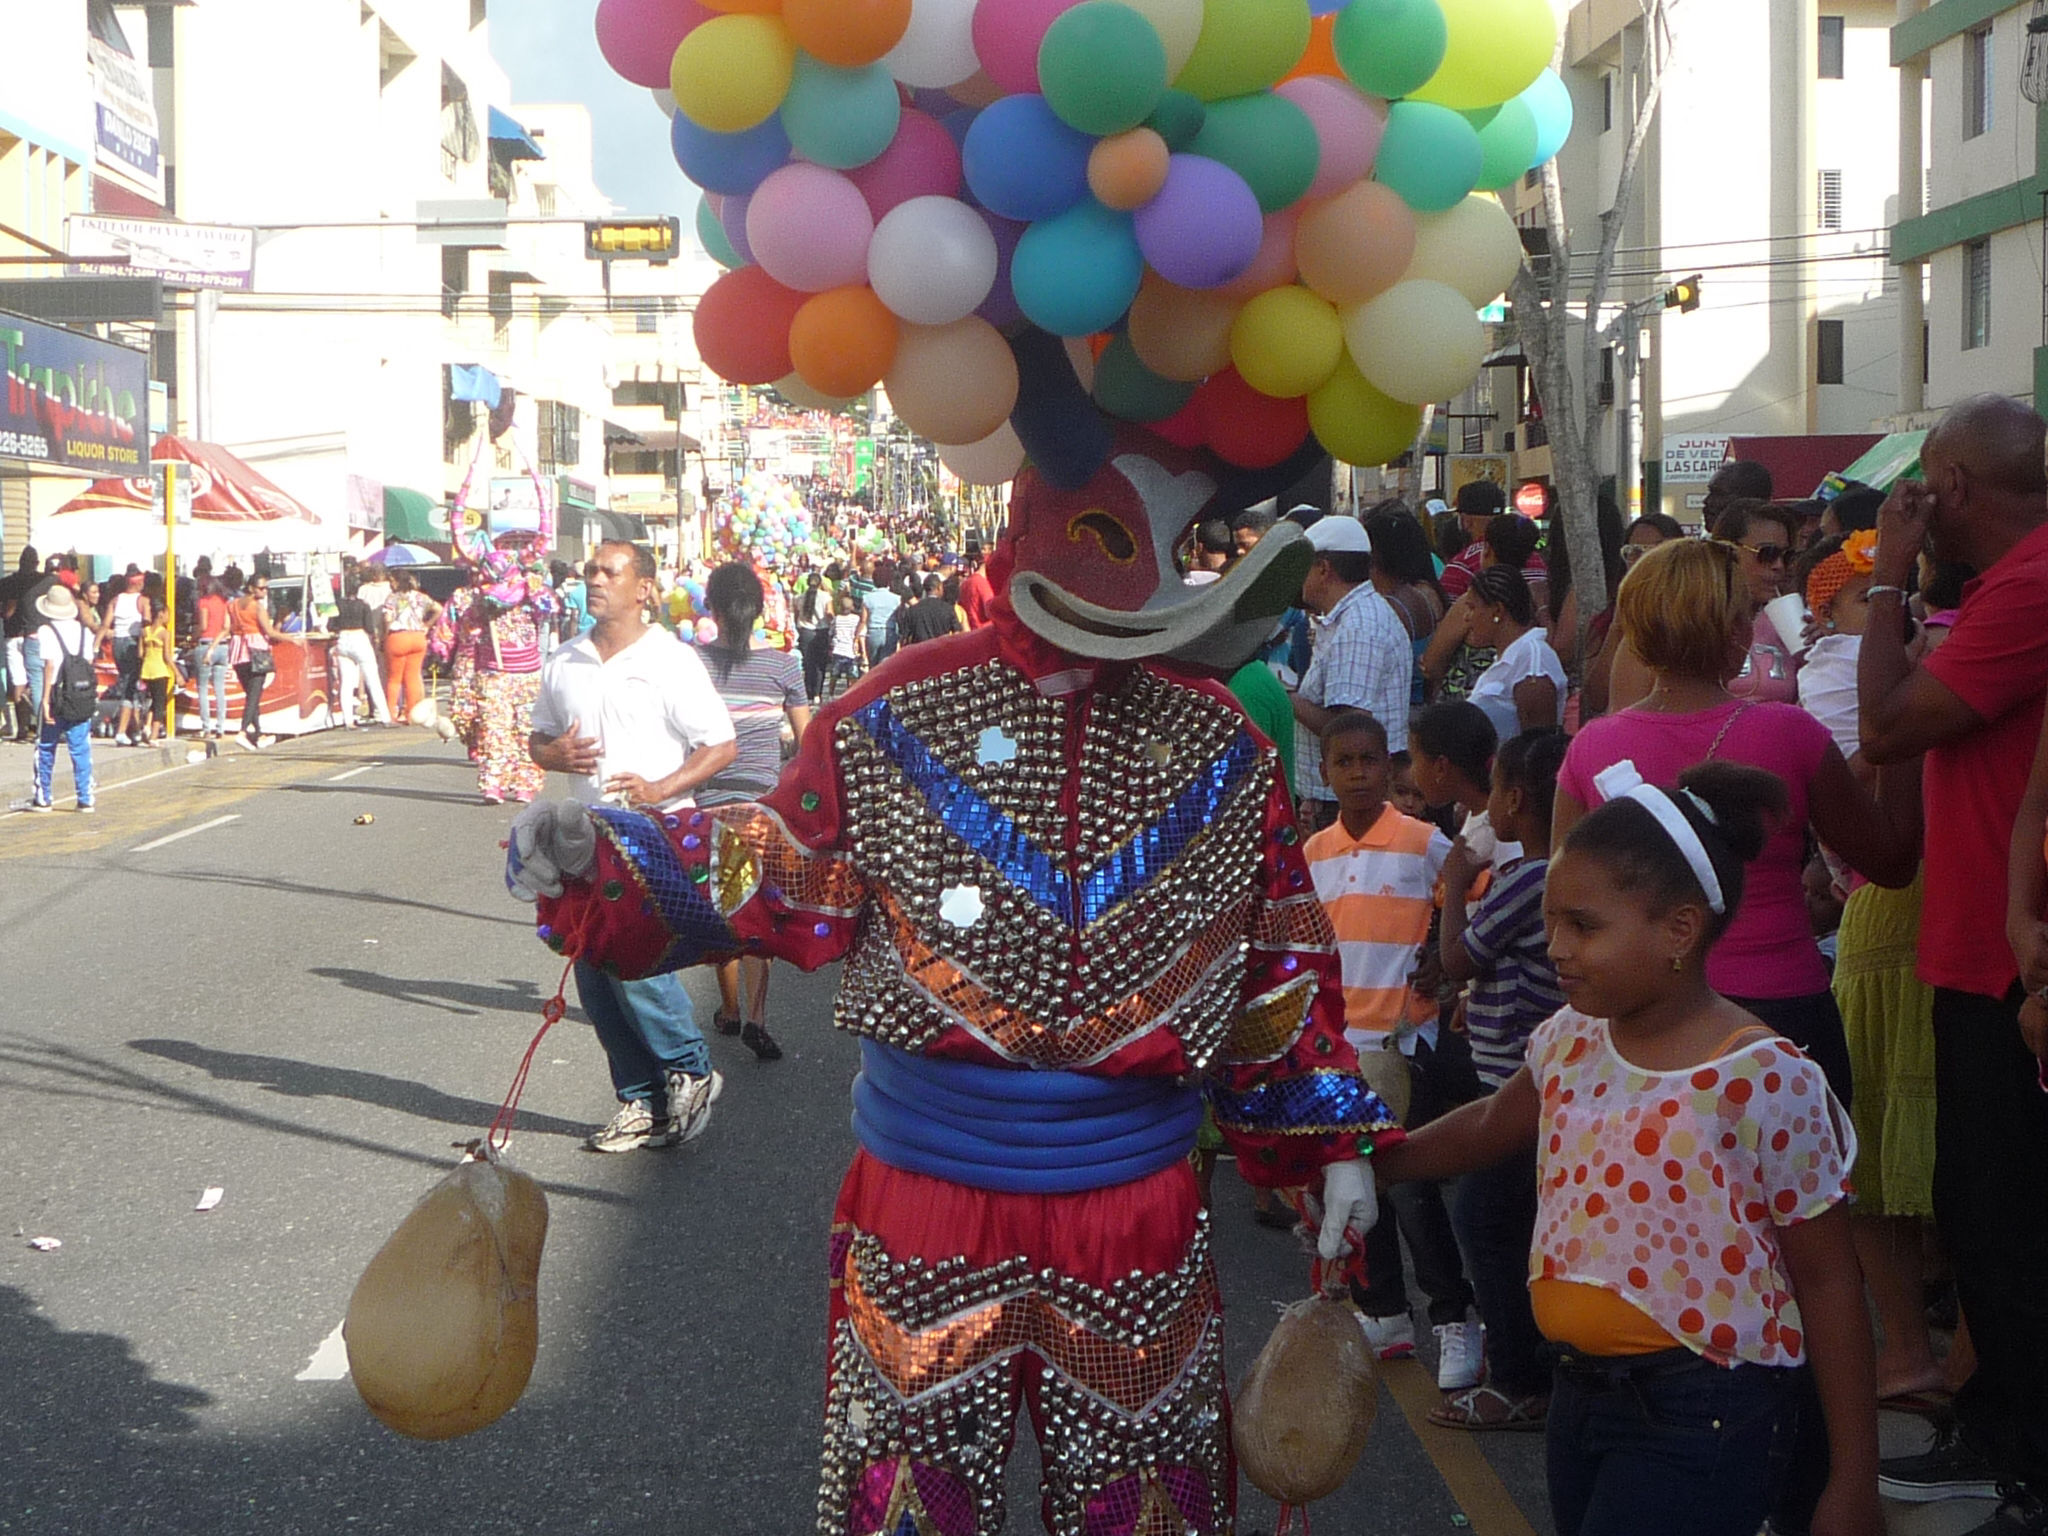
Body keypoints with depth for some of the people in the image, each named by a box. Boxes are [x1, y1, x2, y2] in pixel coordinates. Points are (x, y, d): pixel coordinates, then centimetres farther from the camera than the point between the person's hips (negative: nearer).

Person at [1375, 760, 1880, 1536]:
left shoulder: (1763, 1083, -16)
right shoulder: (1568, 1043, 3)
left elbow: (1826, 1282, -10)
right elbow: (1490, 1128, 25)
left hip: (1704, 1417, -7)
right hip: (1581, 1391, 7)